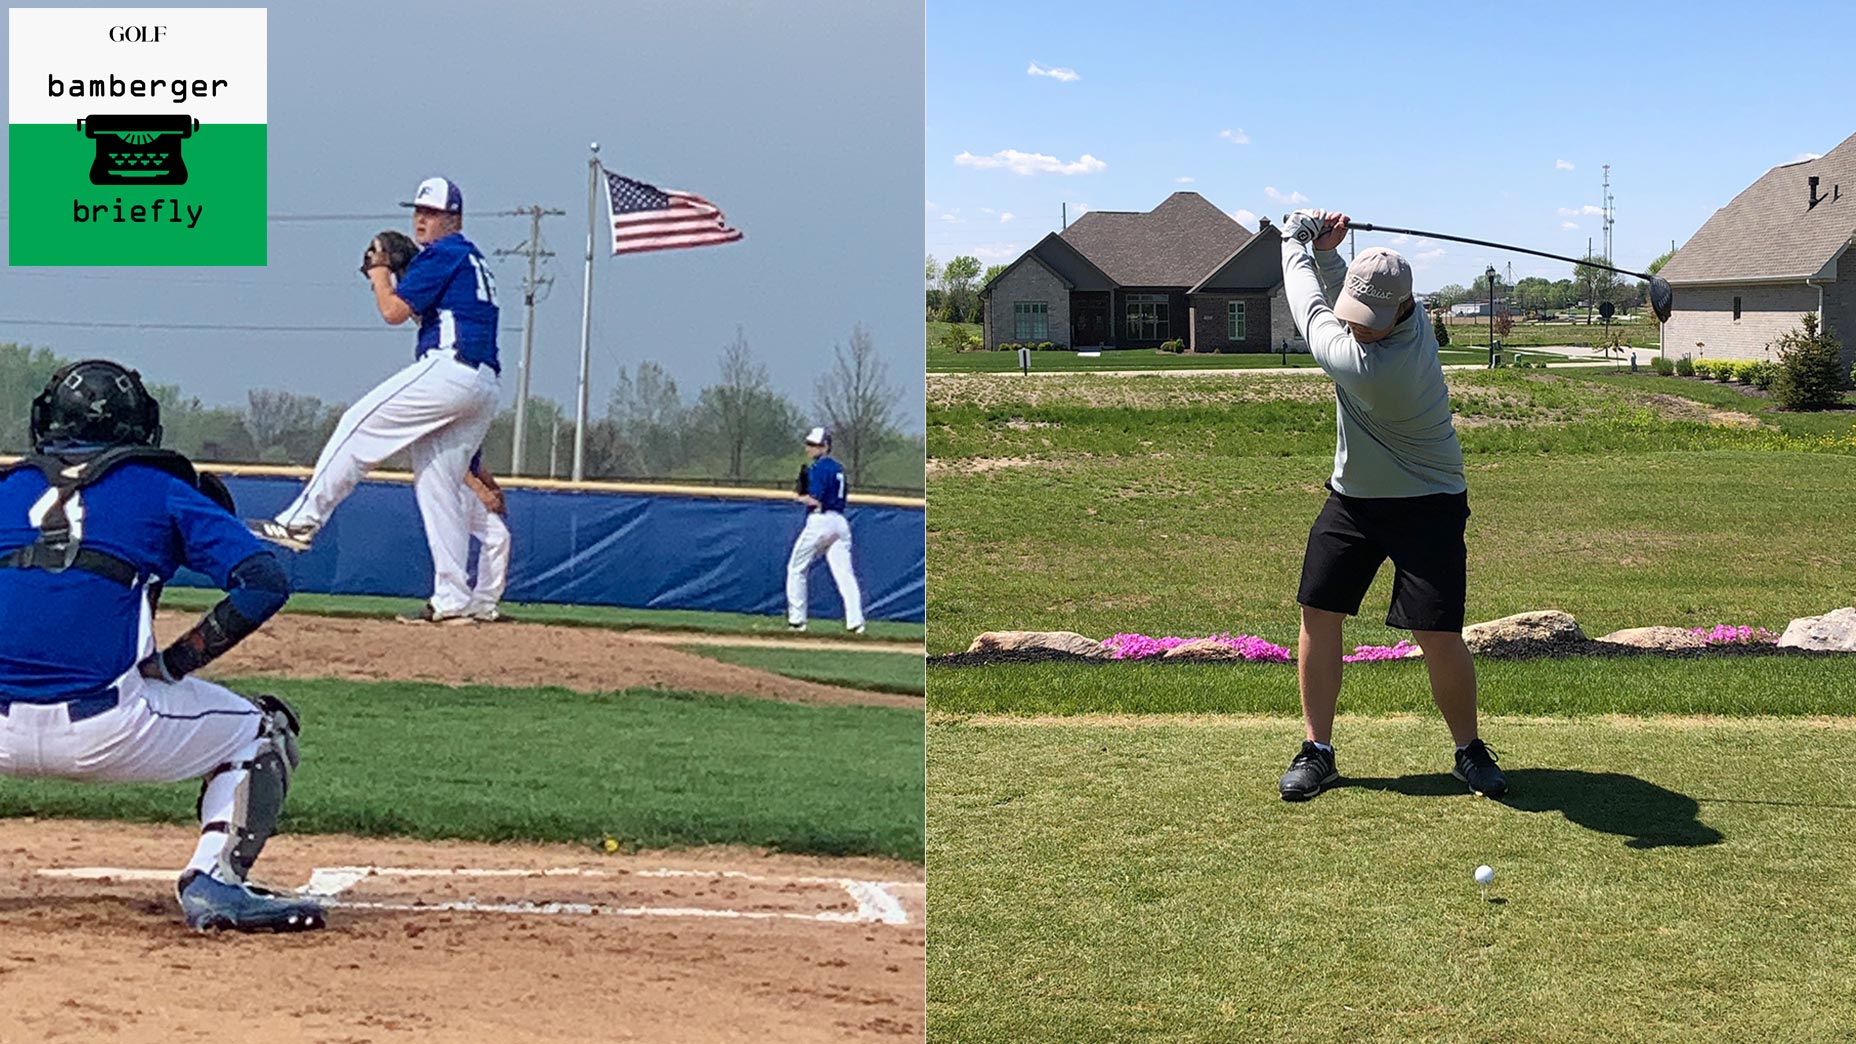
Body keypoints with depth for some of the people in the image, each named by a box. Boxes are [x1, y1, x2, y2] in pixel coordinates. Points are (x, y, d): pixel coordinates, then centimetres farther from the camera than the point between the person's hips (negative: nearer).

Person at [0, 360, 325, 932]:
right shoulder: (161, 490, 11)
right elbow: (264, 583, -1)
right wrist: (175, 664, 4)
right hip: (104, 729, -3)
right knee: (263, 731, 19)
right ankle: (214, 879, -2)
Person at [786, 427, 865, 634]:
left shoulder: (817, 468, -9)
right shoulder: (839, 469, 17)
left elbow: (815, 500, -17)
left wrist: (799, 497, 2)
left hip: (819, 521, -7)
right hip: (840, 522, 7)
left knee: (796, 569, 8)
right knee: (844, 572, -1)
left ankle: (796, 619, 8)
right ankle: (855, 621, -13)